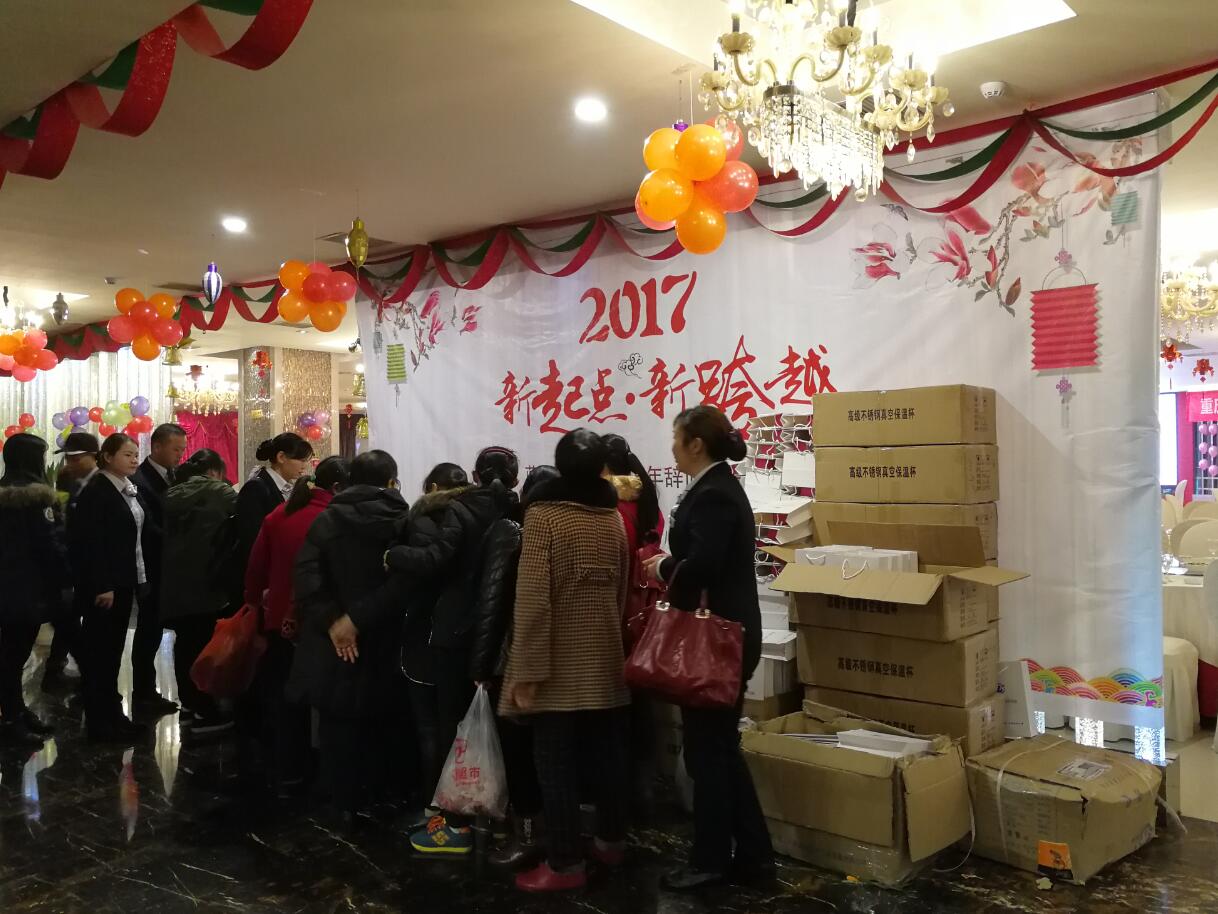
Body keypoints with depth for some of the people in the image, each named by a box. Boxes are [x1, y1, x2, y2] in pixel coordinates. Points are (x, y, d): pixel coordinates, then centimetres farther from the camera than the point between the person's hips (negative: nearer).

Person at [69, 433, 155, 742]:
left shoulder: (131, 490, 10)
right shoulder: (96, 491, -13)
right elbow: (90, 542, -18)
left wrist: (141, 577, 6)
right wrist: (101, 586, -21)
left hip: (124, 581, 8)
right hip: (102, 585, -8)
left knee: (114, 650, 13)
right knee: (99, 651, 1)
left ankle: (111, 713, 22)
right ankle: (99, 722, 8)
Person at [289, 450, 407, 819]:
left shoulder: (326, 519, 0)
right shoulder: (405, 522, -6)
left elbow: (306, 575, -12)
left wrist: (330, 621, -14)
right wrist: (359, 618, -12)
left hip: (333, 643, 1)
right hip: (383, 640, 0)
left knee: (337, 723, 13)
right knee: (375, 723, 15)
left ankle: (343, 803, 21)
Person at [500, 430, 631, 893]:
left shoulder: (543, 514, -12)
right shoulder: (613, 518, 5)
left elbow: (532, 599, -18)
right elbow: (620, 590, 11)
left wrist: (527, 670, -15)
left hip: (560, 663, -6)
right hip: (605, 657, 6)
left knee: (557, 762, 3)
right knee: (608, 753, 16)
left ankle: (565, 862, 10)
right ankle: (611, 840, 31)